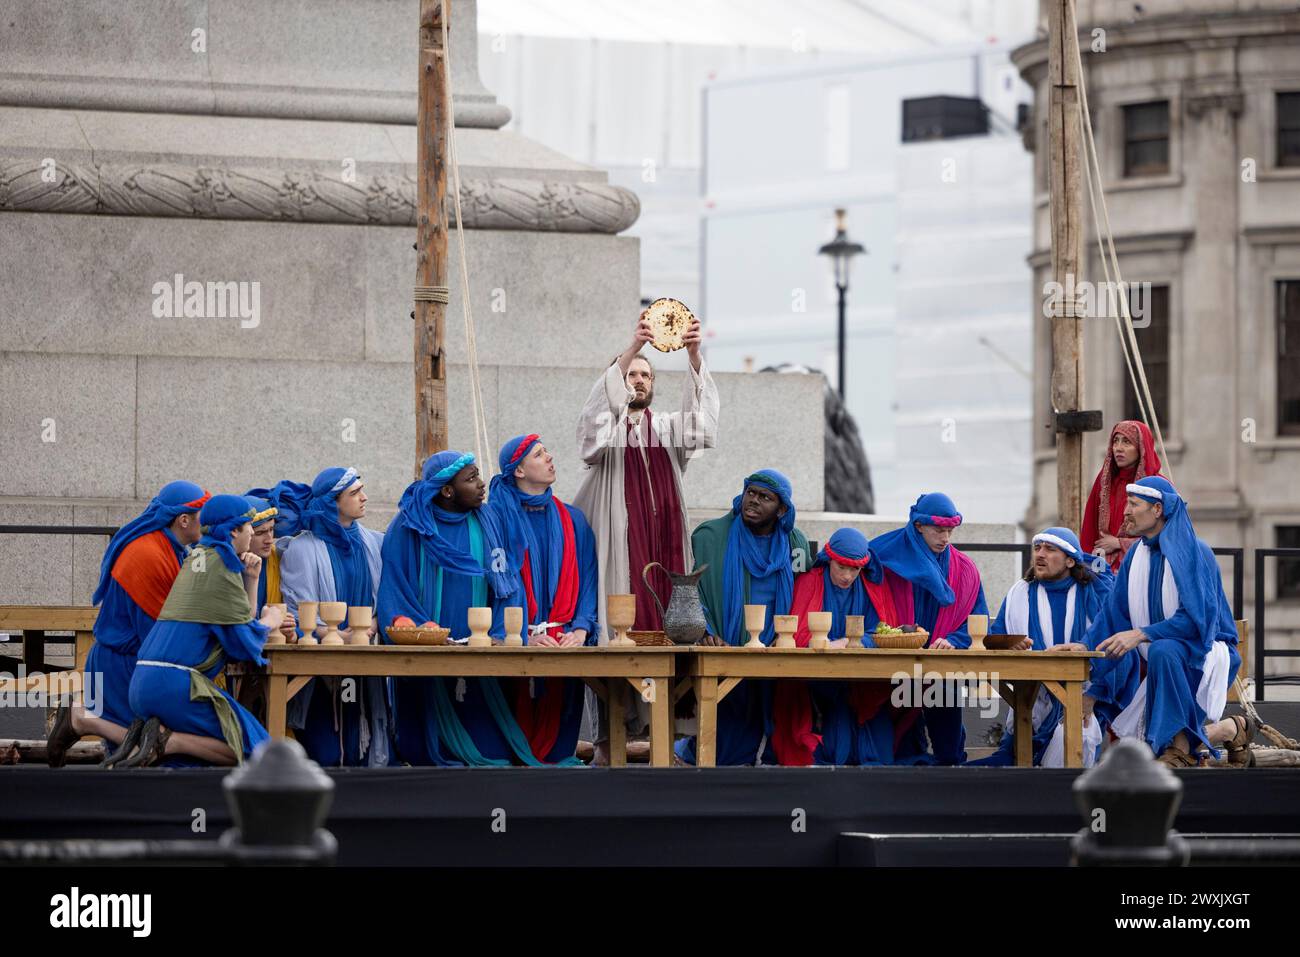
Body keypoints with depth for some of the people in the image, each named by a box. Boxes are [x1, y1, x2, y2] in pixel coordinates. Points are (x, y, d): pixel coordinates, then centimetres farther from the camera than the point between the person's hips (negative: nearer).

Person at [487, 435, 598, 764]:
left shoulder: (572, 520, 16)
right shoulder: (498, 514, 2)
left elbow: (587, 579, 12)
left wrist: (581, 628, -6)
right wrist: (524, 636, -15)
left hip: (565, 638, 3)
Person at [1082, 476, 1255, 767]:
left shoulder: (1194, 553, -16)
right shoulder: (1136, 555, 4)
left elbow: (1196, 618, -25)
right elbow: (1112, 617, 3)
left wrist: (1140, 634, -34)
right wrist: (1091, 688, -2)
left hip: (1205, 653, -7)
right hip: (1165, 666, 7)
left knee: (1162, 651, -40)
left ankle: (1180, 749, -28)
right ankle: (1231, 729, 18)